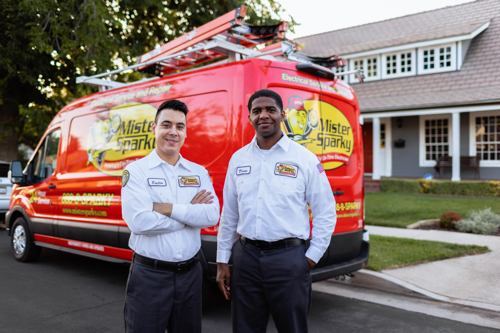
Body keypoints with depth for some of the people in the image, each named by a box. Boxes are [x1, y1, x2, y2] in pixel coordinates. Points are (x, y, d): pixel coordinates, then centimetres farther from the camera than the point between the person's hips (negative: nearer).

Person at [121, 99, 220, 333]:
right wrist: (190, 212, -11)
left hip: (189, 274, 4)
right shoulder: (136, 171, -5)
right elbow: (138, 221, -20)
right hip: (149, 275, -4)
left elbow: (212, 215, -9)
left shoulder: (199, 173, 6)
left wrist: (168, 209, -18)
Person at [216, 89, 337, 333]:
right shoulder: (238, 159, 7)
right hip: (245, 257, 3)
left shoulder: (305, 159, -3)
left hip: (288, 258, -3)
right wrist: (222, 261, 11)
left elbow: (325, 213, 0)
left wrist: (311, 257, -4)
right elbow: (229, 214, 11)